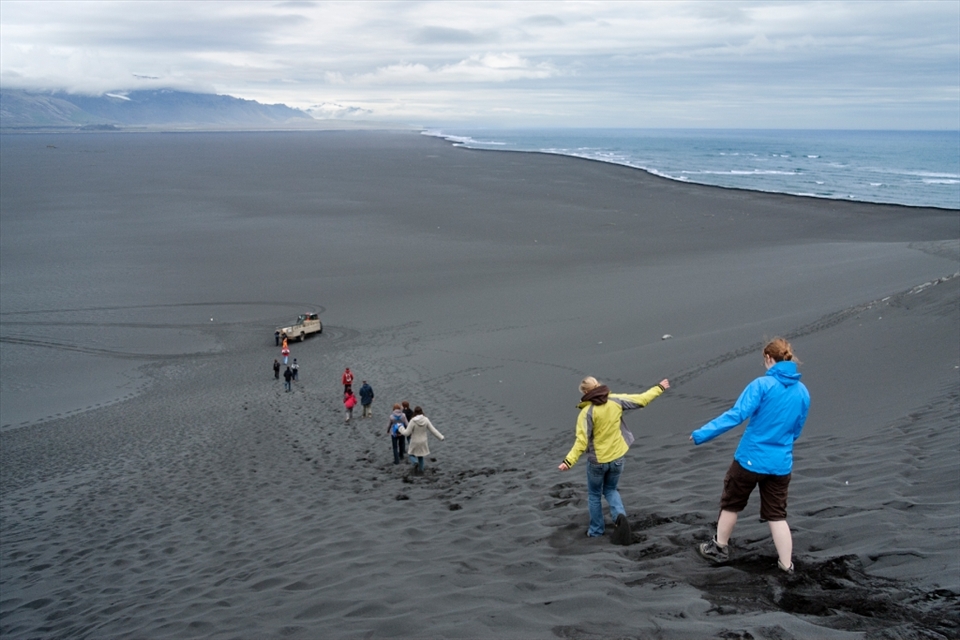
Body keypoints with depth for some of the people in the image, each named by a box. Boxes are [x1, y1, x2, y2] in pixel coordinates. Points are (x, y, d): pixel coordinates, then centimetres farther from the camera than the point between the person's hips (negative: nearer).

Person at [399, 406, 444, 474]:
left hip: (415, 442, -4)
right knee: (420, 456, 24)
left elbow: (407, 433, -18)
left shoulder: (413, 421, -24)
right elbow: (433, 430, -9)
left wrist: (400, 428, -1)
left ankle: (415, 463, -10)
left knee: (412, 455, 17)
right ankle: (420, 469, 23)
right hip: (423, 442, 4)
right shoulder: (426, 420, -13)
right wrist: (441, 437, 1)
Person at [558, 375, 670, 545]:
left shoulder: (587, 412, -19)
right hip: (617, 457, 4)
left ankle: (596, 531, 24)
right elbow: (641, 399, 1)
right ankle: (620, 516, -3)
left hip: (597, 460, -4)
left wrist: (569, 461, -26)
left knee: (594, 495, 18)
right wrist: (659, 388, 15)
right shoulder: (616, 401, -8)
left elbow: (582, 440, -24)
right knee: (610, 490, 24)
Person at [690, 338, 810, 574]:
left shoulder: (762, 385, -15)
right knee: (777, 514, 16)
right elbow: (796, 431, 14)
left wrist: (701, 434, -20)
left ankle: (720, 548, 32)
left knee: (731, 503, 17)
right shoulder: (803, 392, 2)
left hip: (751, 459, -4)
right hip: (781, 464, 4)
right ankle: (786, 564, 16)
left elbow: (736, 415, -23)